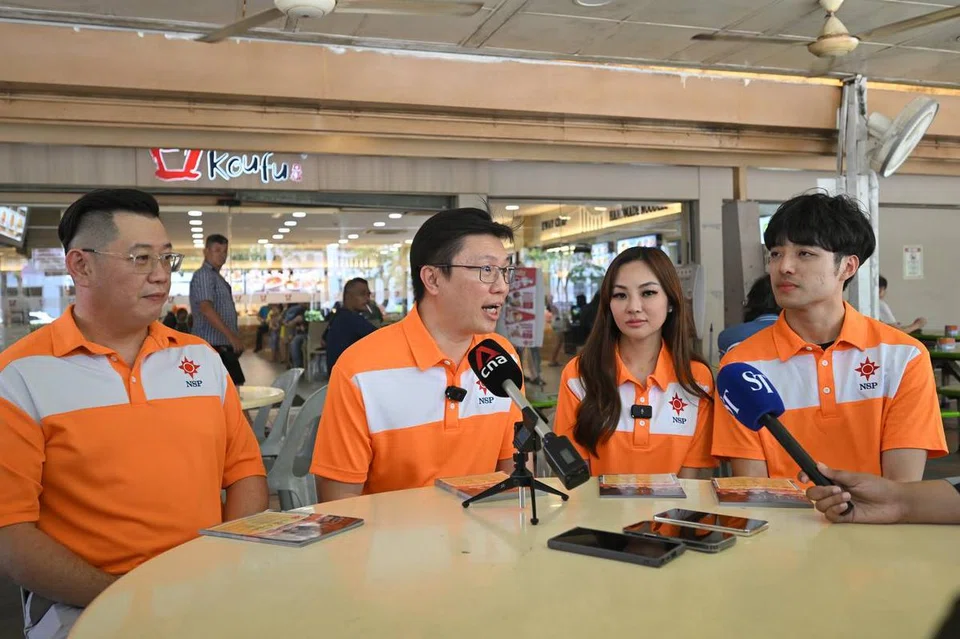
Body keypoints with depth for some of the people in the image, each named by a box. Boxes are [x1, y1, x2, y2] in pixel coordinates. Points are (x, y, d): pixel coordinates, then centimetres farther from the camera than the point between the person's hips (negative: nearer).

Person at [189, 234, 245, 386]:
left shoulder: (218, 277, 20)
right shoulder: (203, 275, -10)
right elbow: (206, 309, -23)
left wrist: (234, 337, 20)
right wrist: (231, 335, -28)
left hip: (224, 346, 10)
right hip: (212, 346, -10)